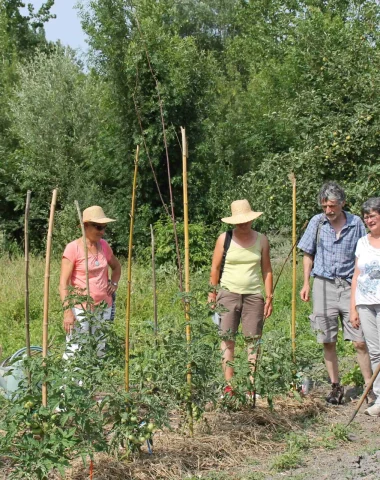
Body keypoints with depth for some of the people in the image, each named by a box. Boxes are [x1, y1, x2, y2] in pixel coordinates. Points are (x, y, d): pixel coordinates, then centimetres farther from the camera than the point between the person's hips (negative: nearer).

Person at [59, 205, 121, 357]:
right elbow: (63, 283, -13)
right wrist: (67, 311, -20)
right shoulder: (73, 248, -10)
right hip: (81, 309, -6)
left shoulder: (104, 245, 7)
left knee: (100, 353, 11)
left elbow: (116, 266, 27)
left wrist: (114, 283, 8)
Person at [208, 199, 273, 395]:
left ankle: (252, 384, 3)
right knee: (227, 339, -4)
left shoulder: (261, 240, 7)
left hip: (254, 296, 1)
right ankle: (229, 384, -2)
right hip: (228, 294, -1)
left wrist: (269, 298, 5)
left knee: (253, 340, -1)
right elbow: (215, 268, 6)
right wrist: (212, 294, 1)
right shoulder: (224, 239, 3)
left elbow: (267, 270, 10)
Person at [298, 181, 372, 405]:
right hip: (324, 285, 1)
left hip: (349, 286, -1)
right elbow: (308, 254, 10)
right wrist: (306, 283, 3)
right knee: (328, 342, 7)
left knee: (360, 342, -4)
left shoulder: (356, 223, 0)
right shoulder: (317, 222, 2)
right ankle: (336, 387, 19)